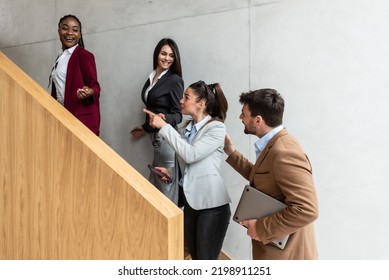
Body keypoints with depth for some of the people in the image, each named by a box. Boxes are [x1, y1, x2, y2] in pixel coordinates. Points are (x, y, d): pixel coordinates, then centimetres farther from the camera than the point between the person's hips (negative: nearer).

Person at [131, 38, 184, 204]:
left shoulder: (175, 80, -11)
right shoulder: (152, 78, 10)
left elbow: (178, 115, -13)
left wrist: (164, 118, -33)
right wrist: (145, 127, 31)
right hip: (155, 135, 8)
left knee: (166, 185, -3)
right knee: (153, 183, 11)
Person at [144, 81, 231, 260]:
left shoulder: (216, 128, -12)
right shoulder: (186, 128, 8)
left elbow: (190, 155, -24)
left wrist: (164, 126, -20)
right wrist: (171, 173, -2)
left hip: (211, 204, -7)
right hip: (190, 200, 7)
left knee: (206, 258, 2)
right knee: (194, 254, 17)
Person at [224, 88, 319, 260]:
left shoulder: (284, 152, -28)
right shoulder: (273, 145, 5)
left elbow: (307, 210, -32)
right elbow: (260, 178, 18)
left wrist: (262, 228, -24)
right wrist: (231, 153, 14)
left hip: (284, 251, -10)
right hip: (274, 245, 10)